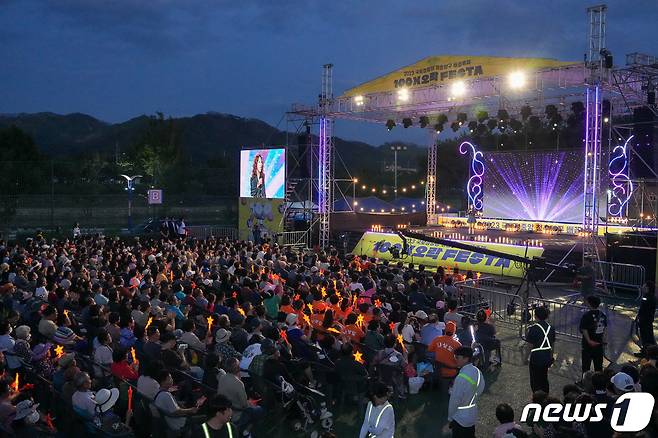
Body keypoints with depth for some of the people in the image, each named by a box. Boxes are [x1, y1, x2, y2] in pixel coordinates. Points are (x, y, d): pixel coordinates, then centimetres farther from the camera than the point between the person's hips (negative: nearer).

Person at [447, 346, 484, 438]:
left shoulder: (461, 377, -29)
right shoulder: (477, 372, -4)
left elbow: (455, 400, -21)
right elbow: (481, 389, 10)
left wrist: (450, 417, -9)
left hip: (460, 418, -7)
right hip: (472, 415, 7)